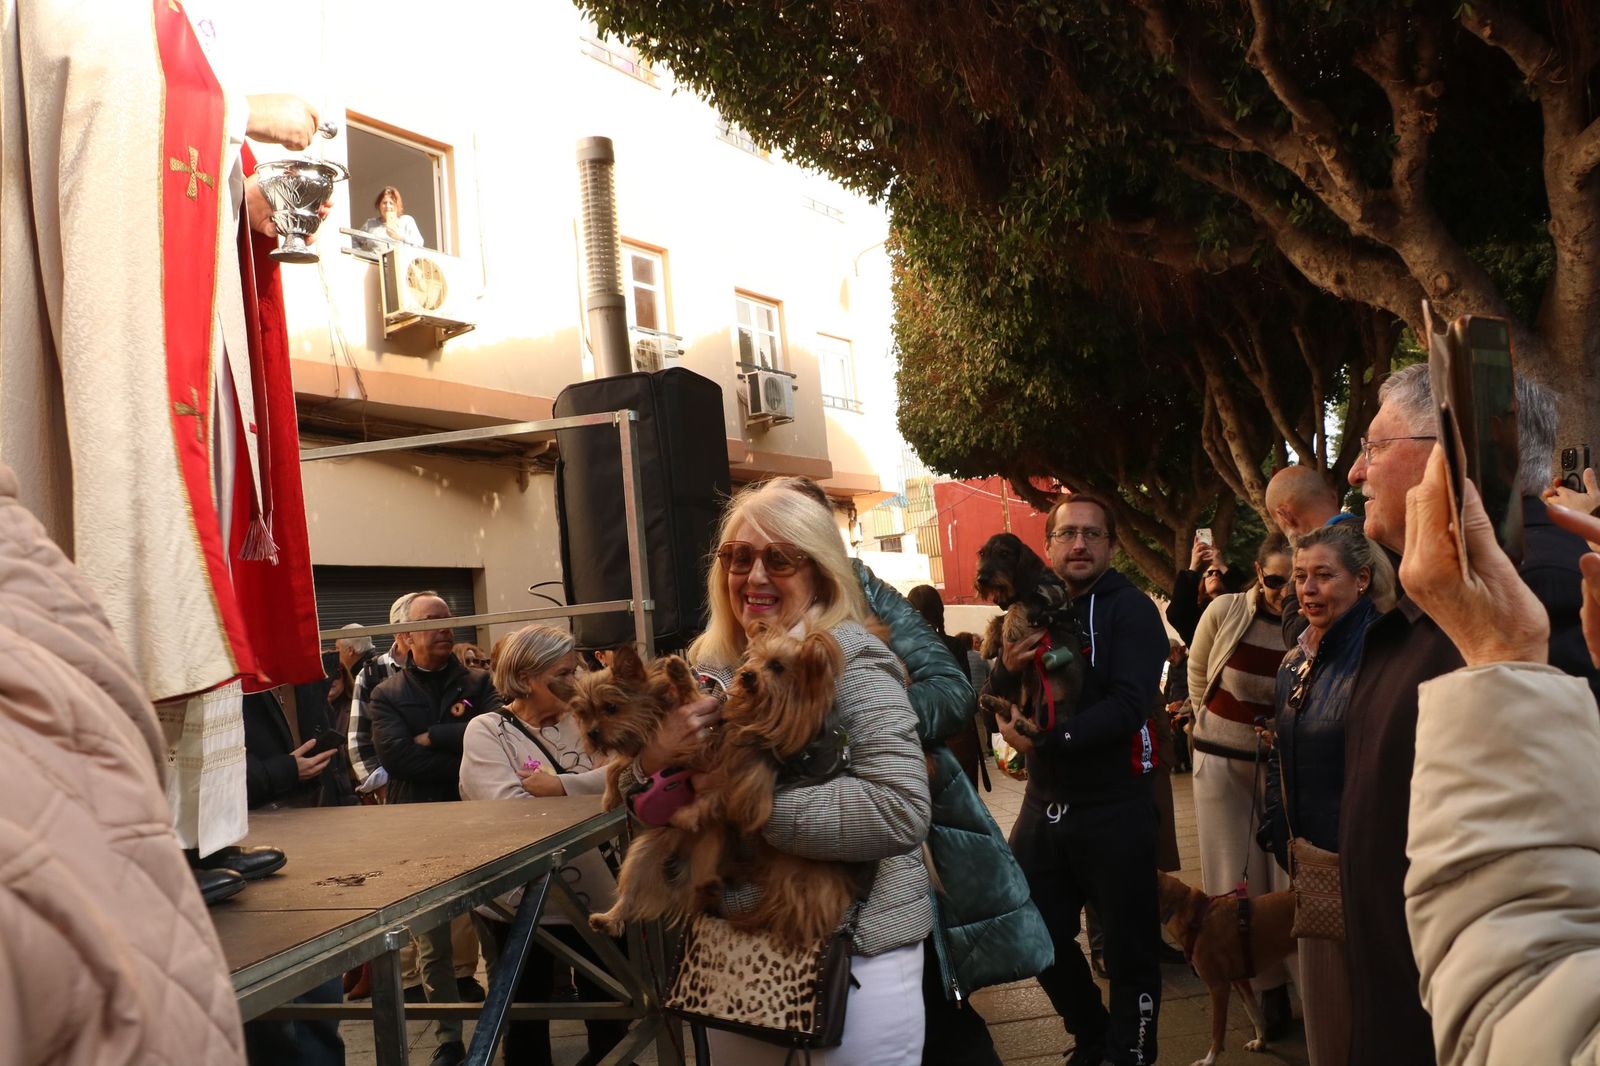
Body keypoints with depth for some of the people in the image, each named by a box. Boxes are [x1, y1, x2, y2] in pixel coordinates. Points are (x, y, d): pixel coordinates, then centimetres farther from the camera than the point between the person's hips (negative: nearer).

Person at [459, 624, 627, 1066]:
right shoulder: (485, 731, -7)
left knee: (611, 1014, 16)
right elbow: (509, 810, -21)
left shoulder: (579, 721, 6)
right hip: (521, 902, -4)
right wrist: (585, 794, -15)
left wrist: (559, 787, -21)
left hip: (592, 893, 4)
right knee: (527, 1022, 13)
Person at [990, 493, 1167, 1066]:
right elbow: (995, 707, 6)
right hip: (1044, 802, 6)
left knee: (1129, 947, 5)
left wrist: (1043, 739, -24)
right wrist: (1007, 666, -15)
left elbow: (1130, 705, -22)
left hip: (1115, 808, -6)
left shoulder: (1131, 609, -10)